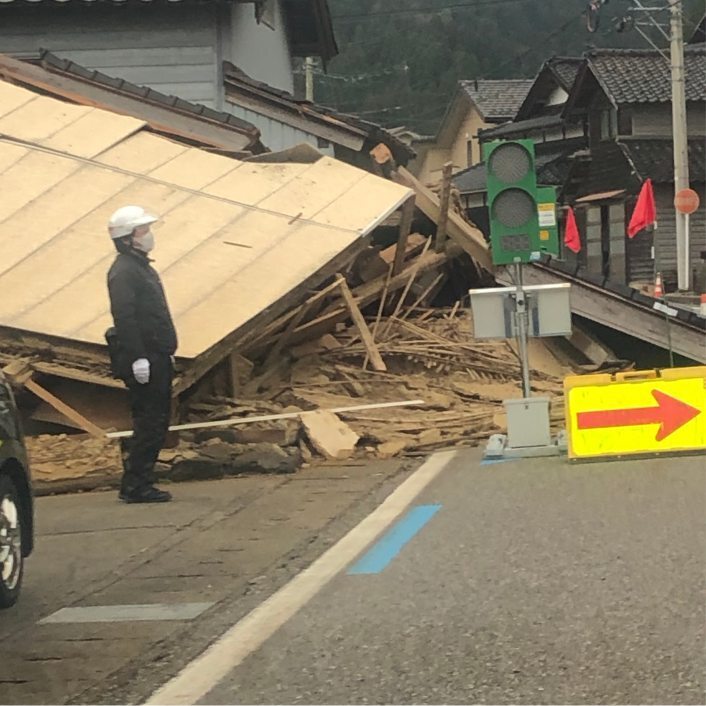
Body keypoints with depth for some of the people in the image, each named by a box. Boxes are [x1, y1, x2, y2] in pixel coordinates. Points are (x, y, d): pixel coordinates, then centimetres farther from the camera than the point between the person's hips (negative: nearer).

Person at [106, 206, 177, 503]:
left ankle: (135, 484, 17)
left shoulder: (142, 267, 20)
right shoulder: (123, 271, -13)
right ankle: (137, 486, -6)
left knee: (156, 422, 12)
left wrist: (166, 353, 23)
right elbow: (124, 317, -21)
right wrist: (137, 357, -25)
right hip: (143, 362, -10)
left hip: (157, 359, 10)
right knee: (149, 424, -9)